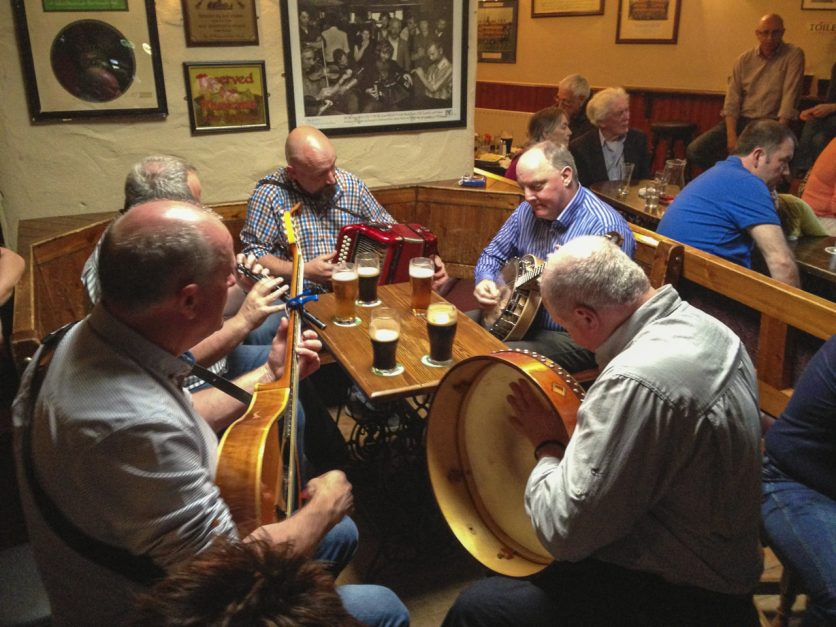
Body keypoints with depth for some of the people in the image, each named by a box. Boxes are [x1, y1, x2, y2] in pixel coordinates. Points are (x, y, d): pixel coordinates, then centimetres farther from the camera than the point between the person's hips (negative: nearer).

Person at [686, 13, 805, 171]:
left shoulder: (794, 55, -1)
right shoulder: (744, 59, 8)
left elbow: (790, 95, -10)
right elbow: (732, 100, 1)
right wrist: (731, 136, -14)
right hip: (740, 120, 4)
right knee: (694, 151, -14)